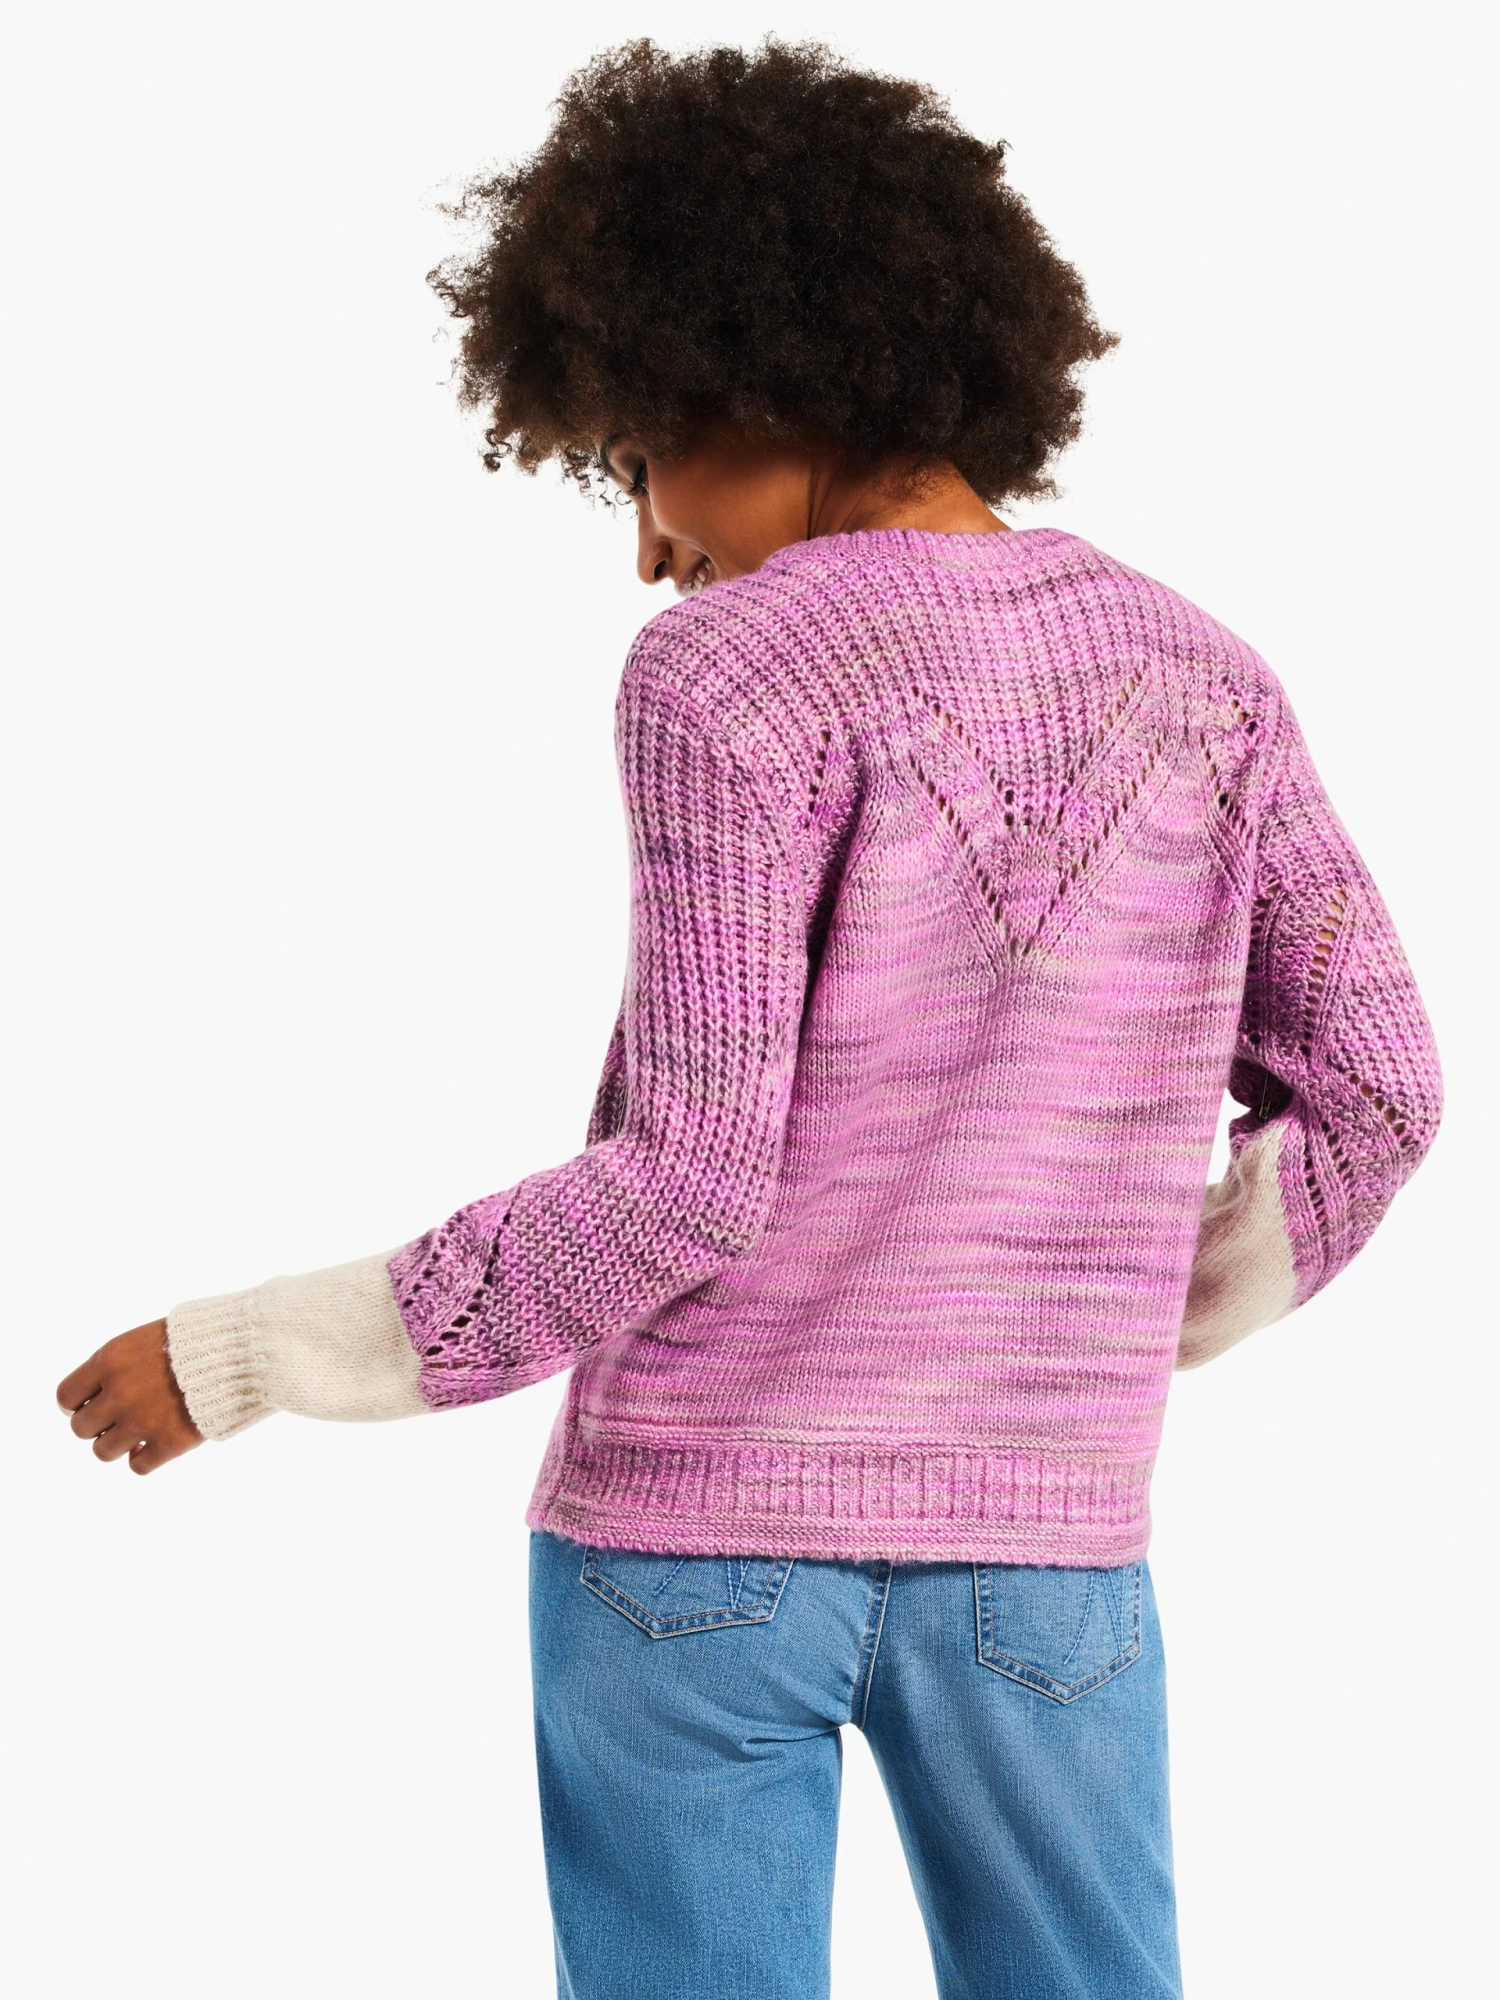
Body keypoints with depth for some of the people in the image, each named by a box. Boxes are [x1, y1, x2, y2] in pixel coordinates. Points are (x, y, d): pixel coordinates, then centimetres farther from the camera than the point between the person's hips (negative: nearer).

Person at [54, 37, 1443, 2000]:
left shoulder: (735, 680, -12)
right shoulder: (1197, 673, 2)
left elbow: (685, 1180, -16)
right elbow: (1369, 1092, 4)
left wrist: (250, 1356, -8)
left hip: (698, 1516, -3)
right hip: (1039, 1539, 4)